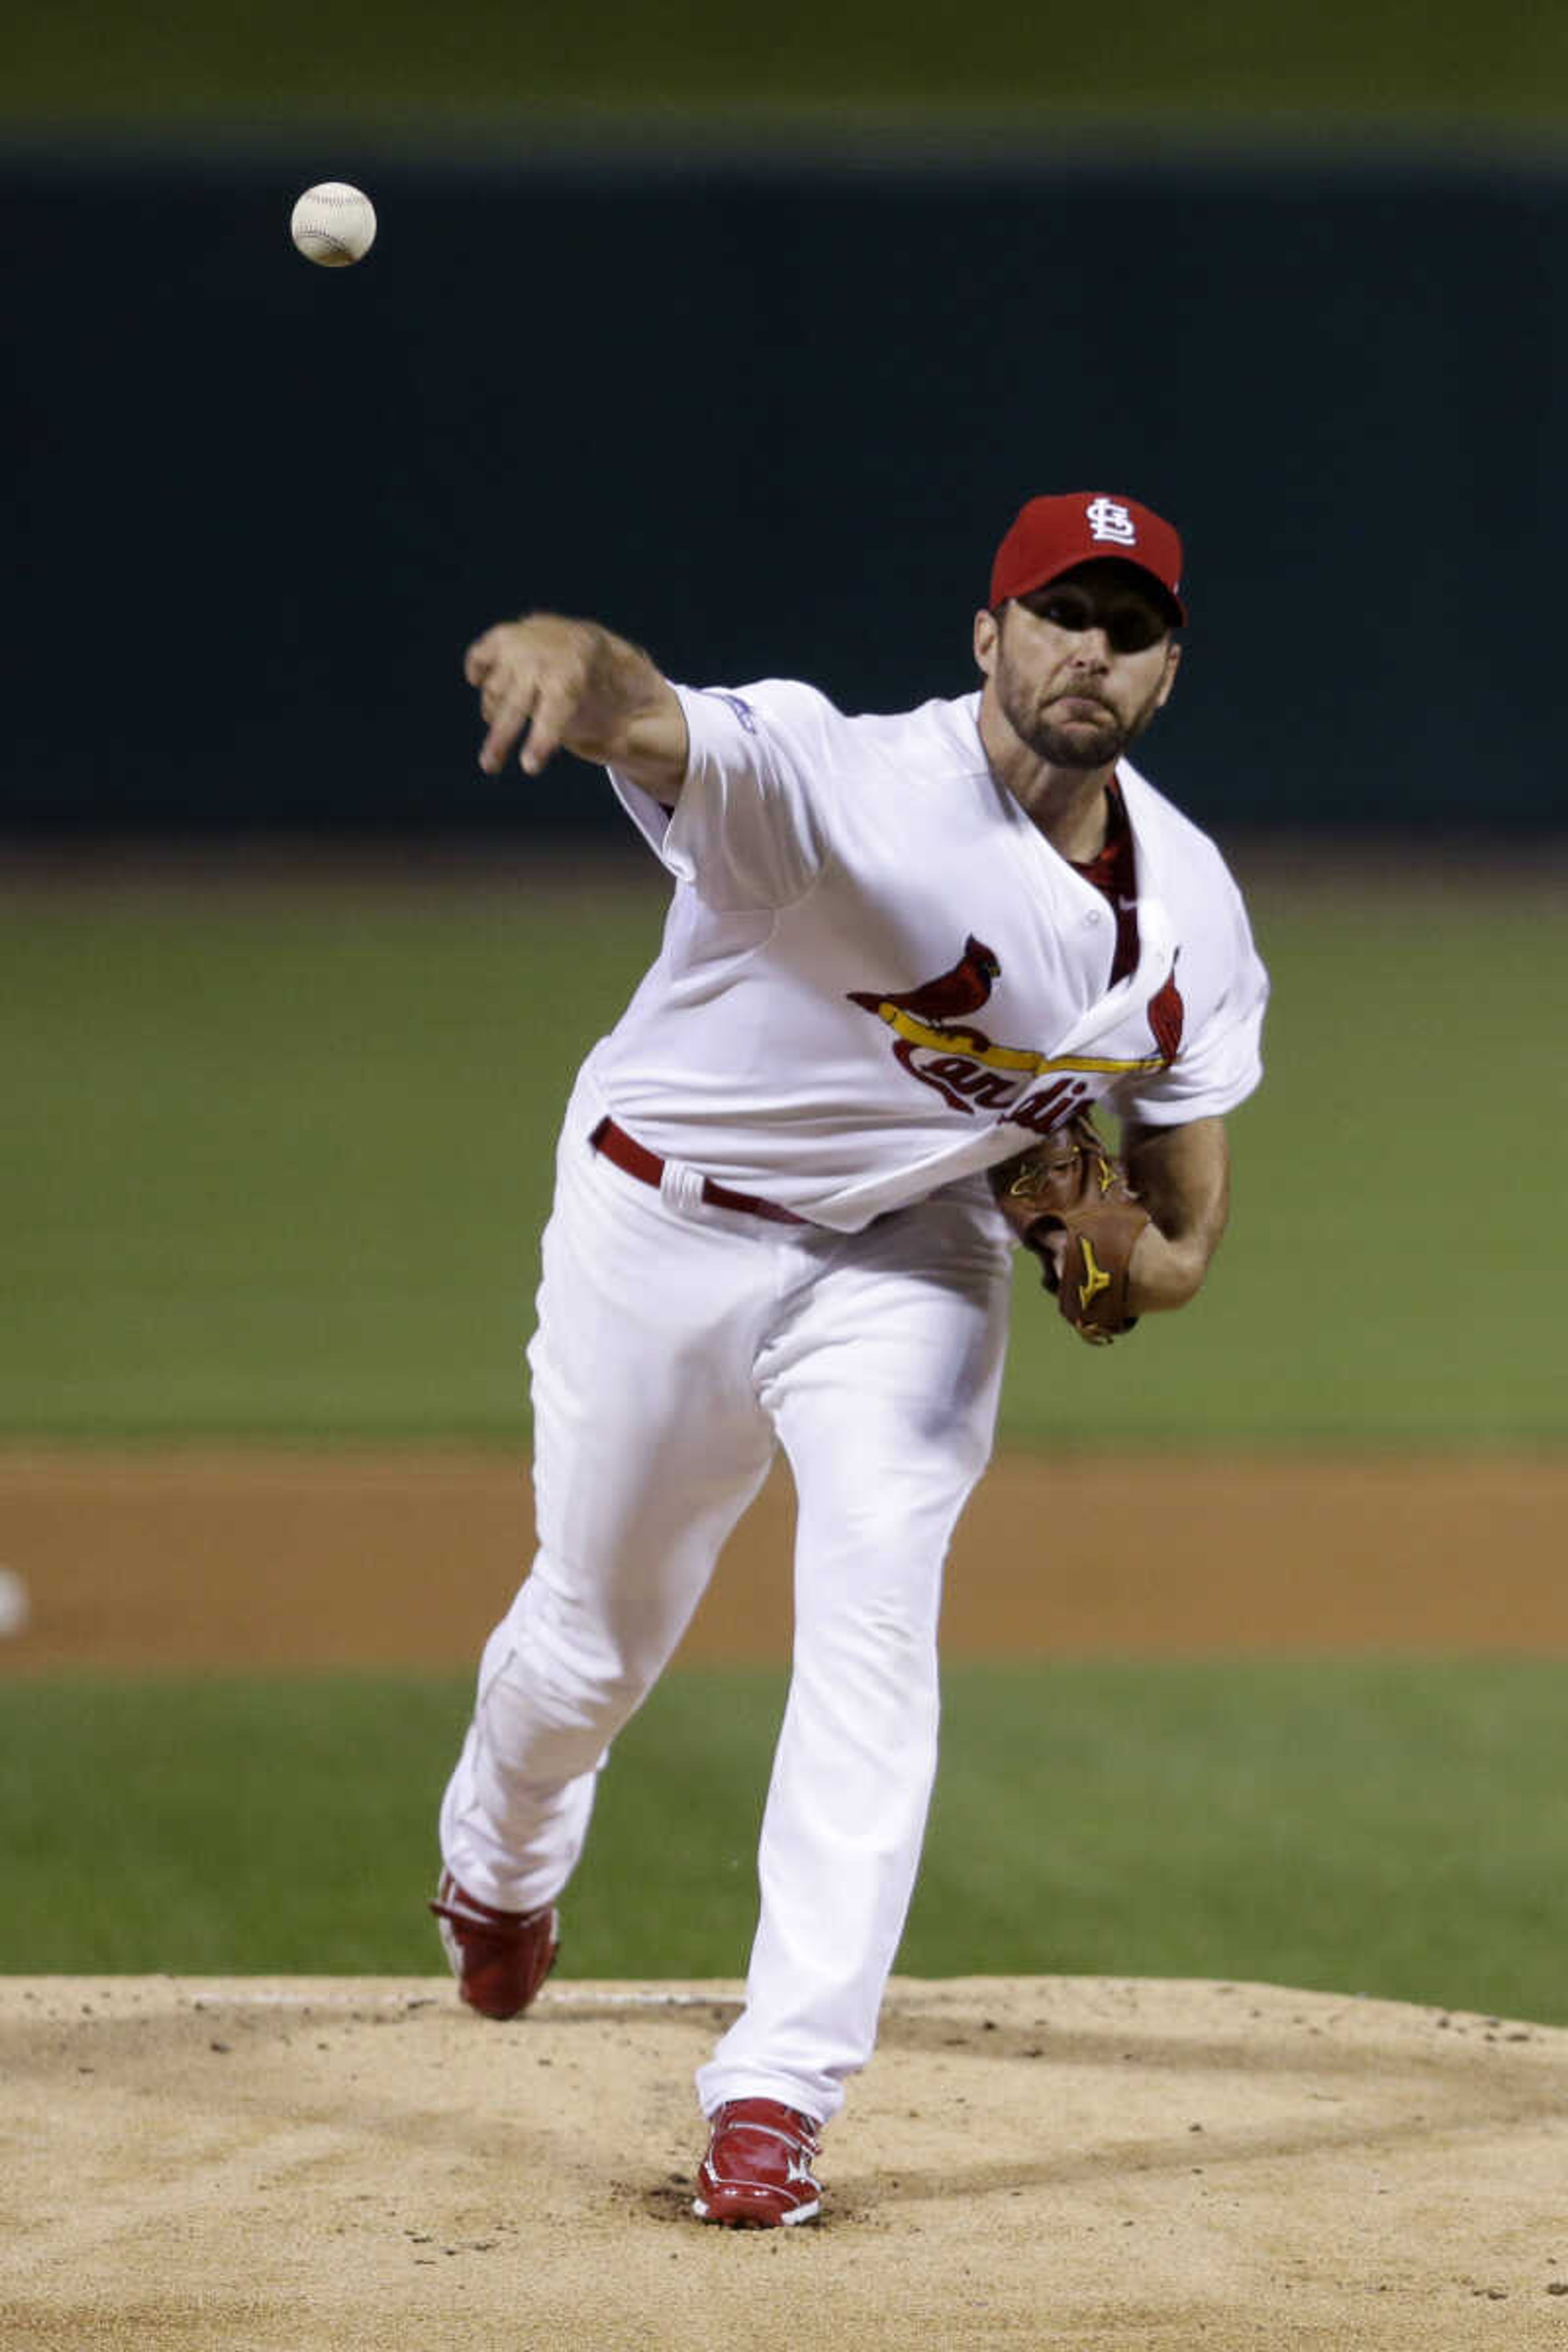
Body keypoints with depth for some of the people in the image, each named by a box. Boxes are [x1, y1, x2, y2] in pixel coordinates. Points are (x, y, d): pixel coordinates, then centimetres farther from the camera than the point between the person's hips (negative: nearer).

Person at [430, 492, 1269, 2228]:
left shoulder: (1188, 909, -10)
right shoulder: (842, 785, -29)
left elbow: (1185, 1237, 1)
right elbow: (652, 718, -53)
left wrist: (1127, 1252, -24)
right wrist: (565, 657, -78)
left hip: (909, 1257, 3)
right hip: (666, 1227, -3)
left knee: (875, 1617, -17)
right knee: (593, 1642, 11)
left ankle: (777, 2090, -15)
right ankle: (498, 1861, 48)